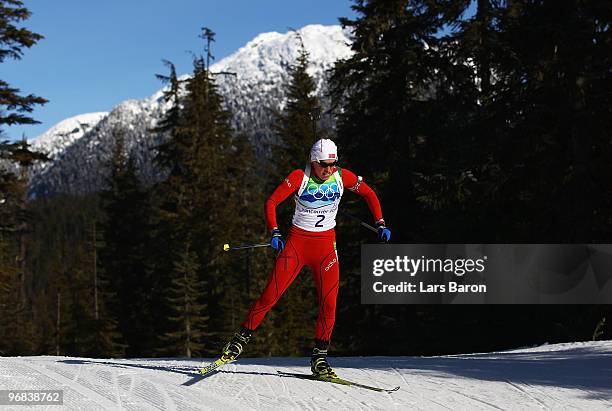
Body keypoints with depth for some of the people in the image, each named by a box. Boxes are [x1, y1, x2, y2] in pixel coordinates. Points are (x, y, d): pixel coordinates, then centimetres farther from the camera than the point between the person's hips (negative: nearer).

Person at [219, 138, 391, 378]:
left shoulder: (343, 177, -4)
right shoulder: (299, 178, -11)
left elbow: (368, 194, 10)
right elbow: (272, 202, -11)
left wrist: (380, 224, 3)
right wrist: (274, 232, -24)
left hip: (326, 245, 2)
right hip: (297, 241, -2)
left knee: (329, 300, -9)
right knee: (271, 294, -7)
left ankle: (319, 357, 1)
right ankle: (241, 339, 8)